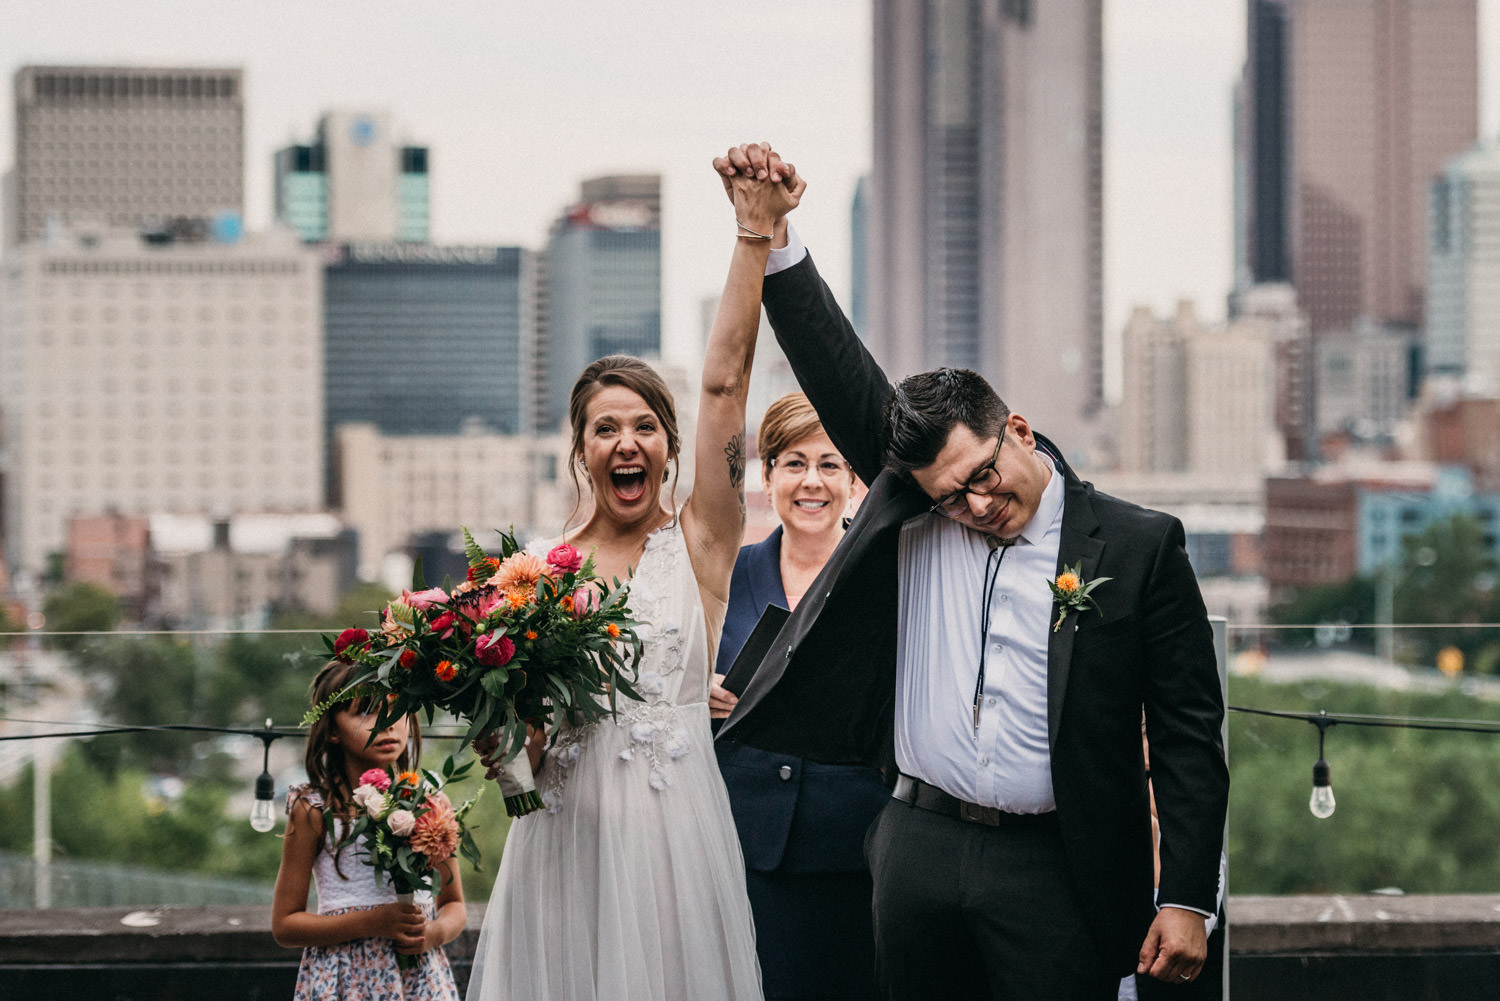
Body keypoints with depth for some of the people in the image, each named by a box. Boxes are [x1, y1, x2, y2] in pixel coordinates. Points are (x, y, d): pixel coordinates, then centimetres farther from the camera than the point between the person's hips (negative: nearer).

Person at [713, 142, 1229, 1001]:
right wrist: (771, 236, -8)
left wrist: (1186, 900, -7)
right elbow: (840, 376, 3)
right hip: (917, 850, 4)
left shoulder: (1140, 548, -3)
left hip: (1053, 871, -3)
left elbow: (1189, 735, -2)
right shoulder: (911, 514, 6)